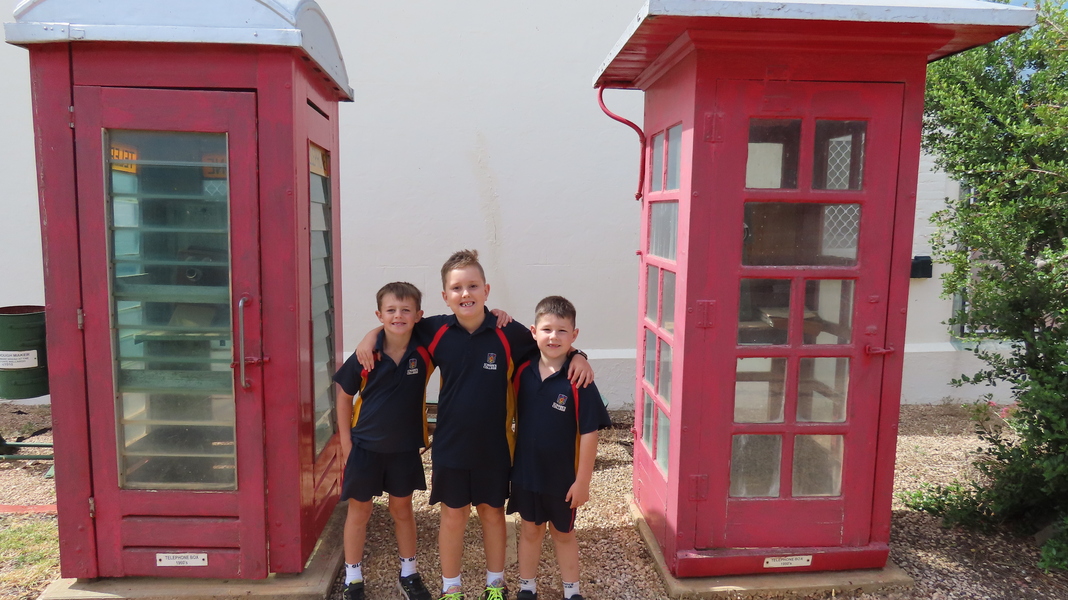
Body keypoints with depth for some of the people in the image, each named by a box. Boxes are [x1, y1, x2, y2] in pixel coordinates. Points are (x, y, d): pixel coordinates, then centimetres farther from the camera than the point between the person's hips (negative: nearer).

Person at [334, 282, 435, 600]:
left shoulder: (425, 351, -13)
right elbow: (344, 395, -2)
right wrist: (345, 441, -4)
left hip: (405, 447, 1)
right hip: (365, 445, -1)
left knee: (402, 508, 17)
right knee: (359, 510, 12)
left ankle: (409, 574, 35)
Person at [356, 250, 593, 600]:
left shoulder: (508, 333, -14)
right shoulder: (436, 331, -9)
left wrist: (577, 356, -18)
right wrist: (371, 336, -8)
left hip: (494, 445, 0)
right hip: (450, 444, 1)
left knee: (492, 513, 18)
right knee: (453, 516, 14)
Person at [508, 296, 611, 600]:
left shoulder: (578, 380, -19)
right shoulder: (522, 371, -9)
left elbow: (589, 433, -16)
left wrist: (582, 480, -14)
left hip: (563, 476, -2)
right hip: (526, 471, 3)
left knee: (563, 532, 17)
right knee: (530, 530, 20)